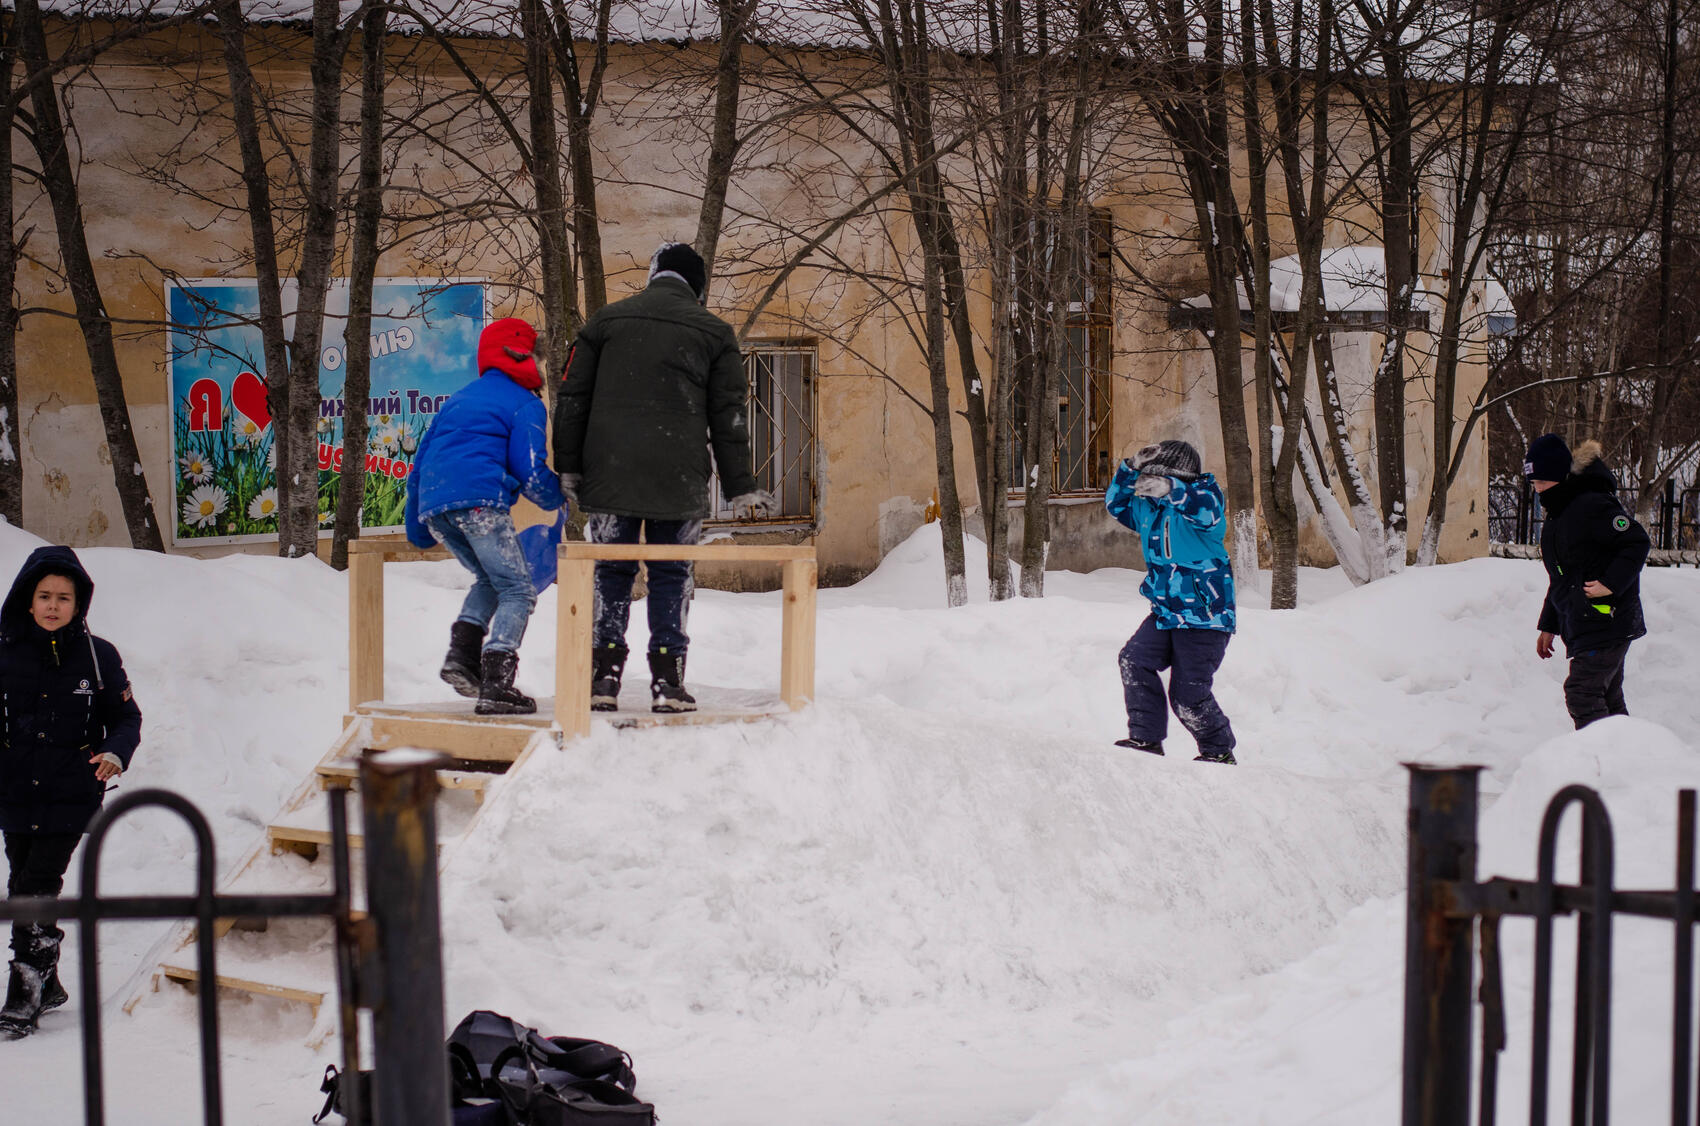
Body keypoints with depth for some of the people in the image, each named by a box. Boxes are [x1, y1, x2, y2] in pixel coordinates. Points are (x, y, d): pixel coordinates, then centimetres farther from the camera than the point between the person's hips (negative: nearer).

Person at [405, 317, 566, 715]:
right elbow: (530, 470, -2)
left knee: (490, 580, 24)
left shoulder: (458, 399, 30)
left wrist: (417, 529, 38)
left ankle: (461, 653, 2)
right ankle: (497, 684, -17)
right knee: (517, 590, -1)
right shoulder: (525, 403, 8)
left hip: (433, 504, 7)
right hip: (479, 499, -7)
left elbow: (421, 462, 31)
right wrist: (559, 497, 19)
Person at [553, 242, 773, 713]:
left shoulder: (604, 321, 11)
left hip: (609, 476, 1)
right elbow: (729, 418, 7)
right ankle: (668, 681, 2)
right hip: (680, 481, -1)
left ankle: (604, 676, 2)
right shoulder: (714, 333, 8)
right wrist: (741, 489, 10)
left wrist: (567, 468, 12)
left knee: (610, 573, 8)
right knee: (672, 576, 6)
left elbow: (571, 399, 9)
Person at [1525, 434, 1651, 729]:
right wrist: (1548, 626, 24)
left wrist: (1610, 585, -22)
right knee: (1607, 700, 11)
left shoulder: (1592, 505, -13)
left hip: (1606, 623, -10)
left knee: (1582, 695, -16)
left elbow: (1637, 543, -16)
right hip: (1583, 627, 10)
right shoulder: (1557, 515, 17)